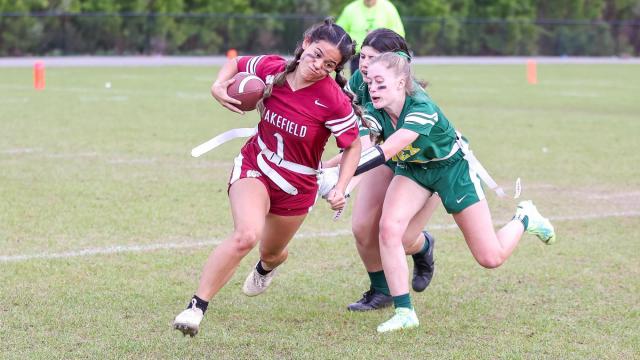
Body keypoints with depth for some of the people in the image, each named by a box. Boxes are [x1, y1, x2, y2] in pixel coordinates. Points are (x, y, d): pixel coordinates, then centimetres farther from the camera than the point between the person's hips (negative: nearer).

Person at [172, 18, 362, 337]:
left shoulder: (335, 101, -22)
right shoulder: (272, 69, -14)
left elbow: (353, 147, -9)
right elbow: (236, 64, 7)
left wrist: (340, 189, -20)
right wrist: (219, 86, -11)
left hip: (297, 185, 1)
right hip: (254, 167, 0)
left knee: (272, 252, 22)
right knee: (246, 235, -29)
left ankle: (266, 267, 65)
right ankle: (196, 307, -24)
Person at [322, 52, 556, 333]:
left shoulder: (422, 109, -37)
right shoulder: (375, 112, -20)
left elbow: (385, 151, -47)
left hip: (453, 167, -5)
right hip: (413, 170, 5)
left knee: (491, 258, -3)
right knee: (388, 227, -24)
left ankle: (524, 218, 31)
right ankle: (404, 312, -13)